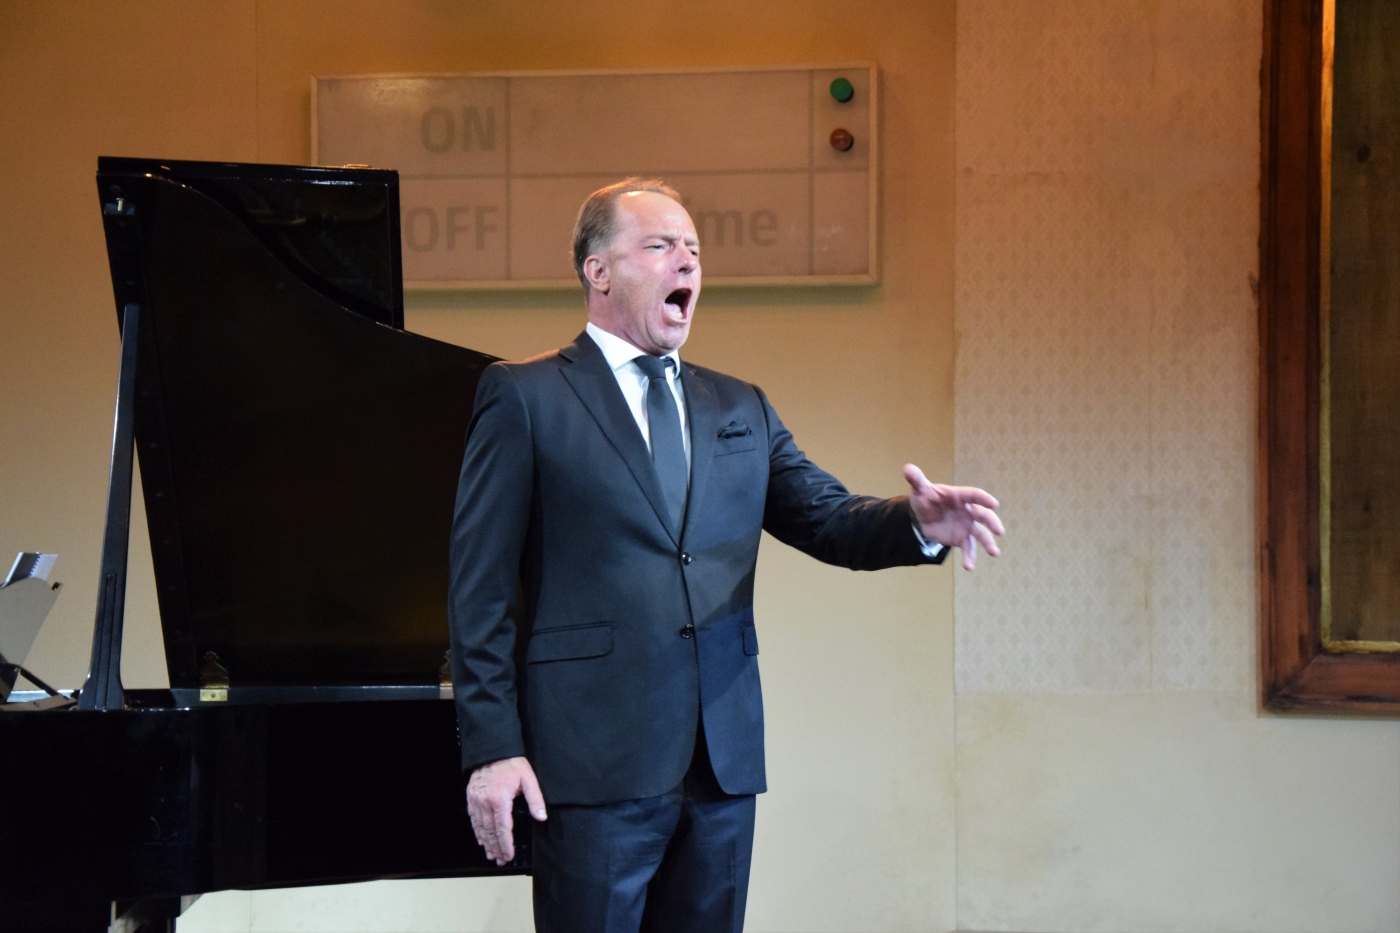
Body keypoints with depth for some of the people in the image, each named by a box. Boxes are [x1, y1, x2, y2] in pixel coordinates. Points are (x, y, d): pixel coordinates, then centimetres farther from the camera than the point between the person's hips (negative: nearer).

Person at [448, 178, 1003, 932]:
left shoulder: (741, 410, 19)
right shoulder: (524, 398, 1)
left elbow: (828, 518, 8)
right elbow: (480, 587, -3)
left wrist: (920, 523, -14)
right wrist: (492, 748, -10)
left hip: (723, 757, 5)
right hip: (595, 758, -5)